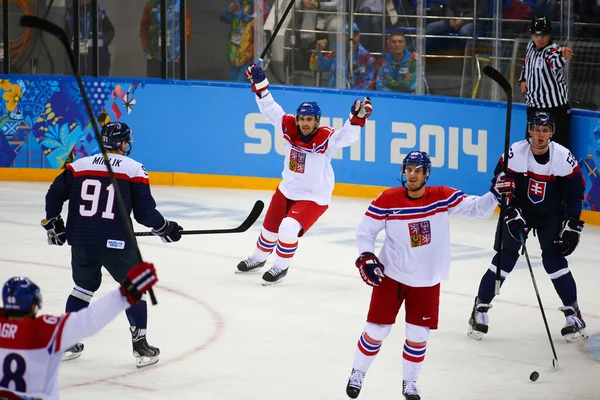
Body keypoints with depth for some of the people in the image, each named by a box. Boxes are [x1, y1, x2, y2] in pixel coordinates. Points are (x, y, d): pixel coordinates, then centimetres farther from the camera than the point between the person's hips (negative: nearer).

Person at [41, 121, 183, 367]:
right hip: (115, 243, -4)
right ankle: (140, 347, 9)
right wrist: (165, 229, 10)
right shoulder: (134, 169, -2)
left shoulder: (79, 166, 8)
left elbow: (54, 195, 8)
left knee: (83, 287, 26)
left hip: (81, 241, 4)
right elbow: (144, 212, -6)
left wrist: (53, 224, 22)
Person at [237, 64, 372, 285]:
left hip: (314, 197, -6)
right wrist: (260, 84, -13)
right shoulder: (289, 127, -12)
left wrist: (357, 118, -54)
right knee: (270, 227, 21)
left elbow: (347, 135, -37)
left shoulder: (326, 138, -23)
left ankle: (281, 267, 2)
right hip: (287, 190, 6)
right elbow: (271, 108, -5)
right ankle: (258, 258, 51)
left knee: (288, 228, -23)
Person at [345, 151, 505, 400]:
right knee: (376, 331, 5)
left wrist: (495, 195, -30)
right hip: (391, 276, -1)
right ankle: (358, 374, 28)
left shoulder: (442, 197, -9)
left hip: (426, 282, 1)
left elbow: (477, 209, -13)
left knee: (418, 336, 5)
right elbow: (365, 230, -4)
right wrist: (365, 257, -17)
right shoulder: (387, 200, -12)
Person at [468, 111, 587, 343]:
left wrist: (572, 226, -10)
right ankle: (480, 310, 4)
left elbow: (575, 193, -7)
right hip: (518, 211, 0)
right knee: (505, 258, -6)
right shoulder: (515, 153, -20)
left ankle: (573, 313, 5)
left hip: (551, 215, 0)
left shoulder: (564, 157, -17)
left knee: (554, 260, -7)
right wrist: (512, 213, -21)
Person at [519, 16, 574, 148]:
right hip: (534, 105, 7)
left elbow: (556, 63, -43)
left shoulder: (553, 50, -18)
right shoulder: (531, 46, 4)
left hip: (556, 108, -7)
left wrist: (562, 56, -65)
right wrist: (523, 80, 11)